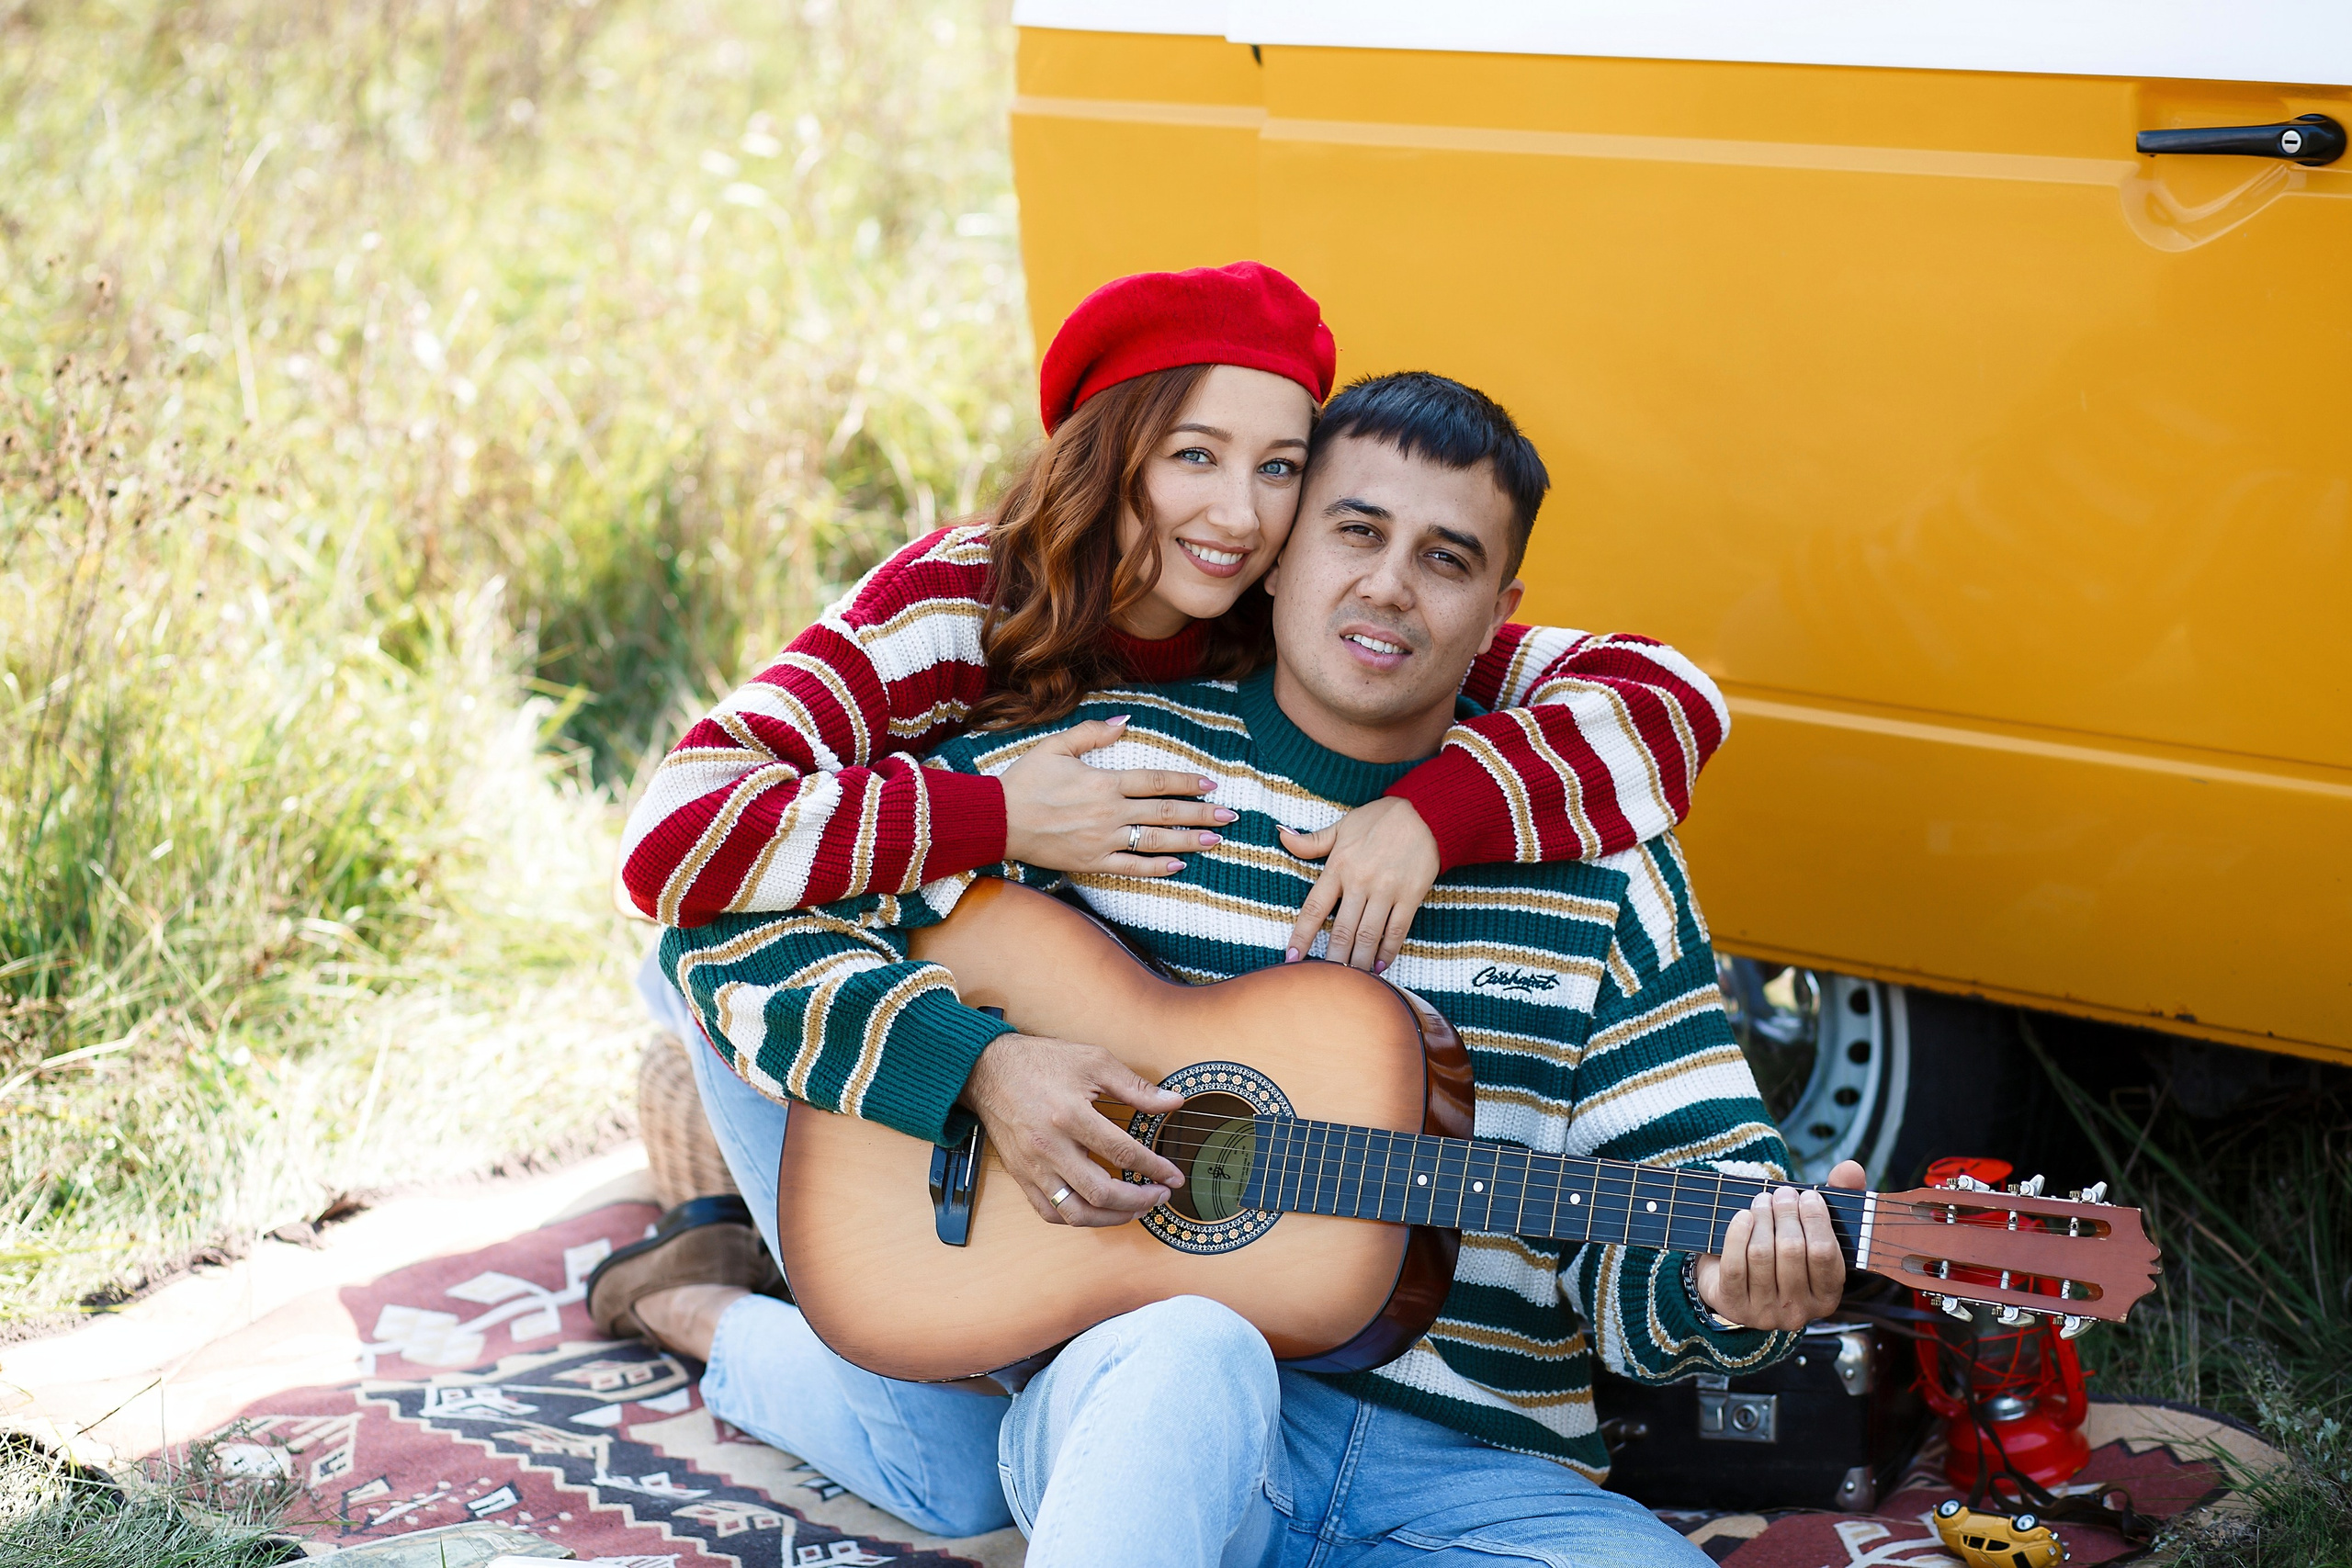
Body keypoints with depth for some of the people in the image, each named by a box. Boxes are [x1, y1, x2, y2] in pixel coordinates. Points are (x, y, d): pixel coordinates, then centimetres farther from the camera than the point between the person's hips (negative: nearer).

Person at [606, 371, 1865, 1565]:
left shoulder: (1604, 866, 9)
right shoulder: (1101, 765, 5)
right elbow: (735, 917, 4)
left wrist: (1734, 1279, -17)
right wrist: (977, 1065, -10)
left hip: (1473, 1466, 5)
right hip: (1126, 1402, -4)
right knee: (1191, 1354, -42)